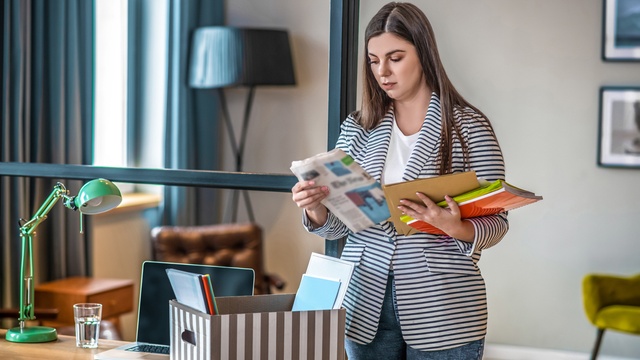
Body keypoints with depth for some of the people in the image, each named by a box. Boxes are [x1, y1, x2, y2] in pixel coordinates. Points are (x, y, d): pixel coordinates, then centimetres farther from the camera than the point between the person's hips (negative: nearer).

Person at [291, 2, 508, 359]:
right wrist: (315, 209, -13)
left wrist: (458, 229, -25)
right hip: (366, 302, 3)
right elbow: (338, 225, 8)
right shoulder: (357, 129, 6)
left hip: (442, 311, -3)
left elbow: (497, 223, -4)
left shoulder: (469, 126, -4)